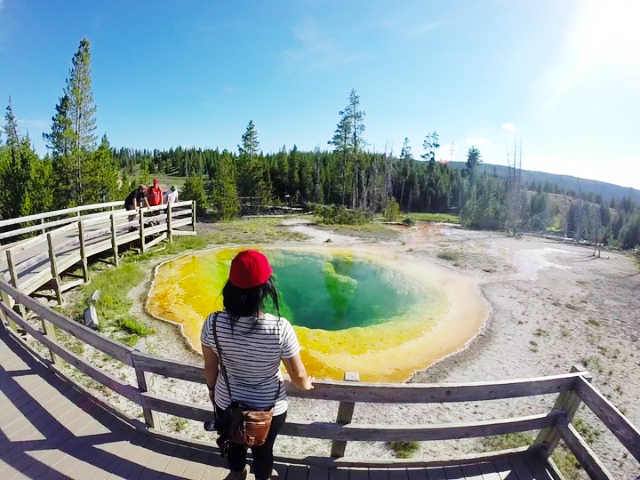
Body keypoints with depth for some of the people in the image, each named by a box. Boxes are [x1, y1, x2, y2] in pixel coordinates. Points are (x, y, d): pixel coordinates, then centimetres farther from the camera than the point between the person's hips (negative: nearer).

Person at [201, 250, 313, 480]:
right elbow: (298, 375, -18)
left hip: (227, 403, 2)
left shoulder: (213, 323, -25)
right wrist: (306, 384, 5)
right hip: (269, 408, -2)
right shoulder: (280, 328, -32)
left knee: (234, 445, 32)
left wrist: (212, 388, 13)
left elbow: (210, 366, -8)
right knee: (263, 450, 28)